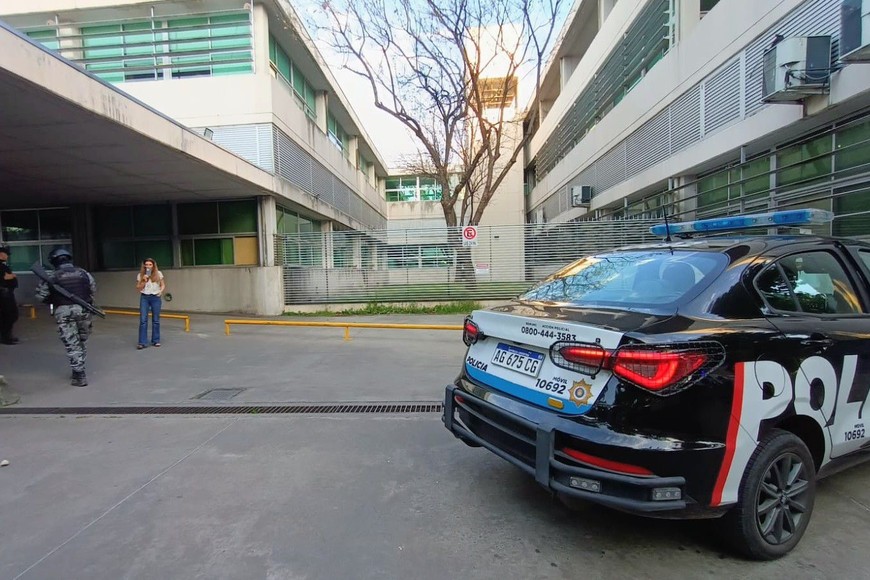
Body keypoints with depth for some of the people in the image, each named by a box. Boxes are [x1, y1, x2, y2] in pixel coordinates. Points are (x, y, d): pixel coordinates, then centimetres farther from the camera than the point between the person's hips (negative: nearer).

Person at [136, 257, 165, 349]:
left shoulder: (158, 274, 2)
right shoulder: (140, 275, 2)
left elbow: (163, 285, 10)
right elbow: (138, 288, 2)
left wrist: (161, 291, -8)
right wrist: (144, 281, -12)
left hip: (156, 298, 0)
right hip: (144, 298, 0)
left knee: (156, 320, 5)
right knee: (143, 320, -6)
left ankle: (156, 341, 15)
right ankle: (142, 342, -3)